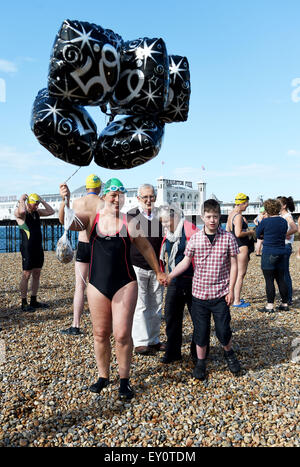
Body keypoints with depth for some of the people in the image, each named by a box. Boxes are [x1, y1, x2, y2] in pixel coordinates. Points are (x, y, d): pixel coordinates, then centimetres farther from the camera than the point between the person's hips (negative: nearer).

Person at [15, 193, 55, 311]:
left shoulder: (37, 212, 13)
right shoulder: (19, 213, -9)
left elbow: (51, 211, 15)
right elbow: (22, 211, -33)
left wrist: (42, 200, 9)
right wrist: (21, 199, -16)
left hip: (38, 248, 8)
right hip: (27, 249, -8)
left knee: (36, 275, 11)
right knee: (26, 275, -3)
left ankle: (33, 301, 20)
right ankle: (24, 304, 6)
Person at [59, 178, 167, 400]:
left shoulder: (129, 223, -2)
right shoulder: (91, 218, 0)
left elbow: (146, 247, 8)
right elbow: (67, 221, -16)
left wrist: (158, 272, 14)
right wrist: (66, 201, -35)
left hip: (125, 284, -1)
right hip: (97, 285, 2)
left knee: (122, 334, -3)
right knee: (100, 334, 12)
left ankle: (124, 379, 18)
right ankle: (103, 376, 32)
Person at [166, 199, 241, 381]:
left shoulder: (228, 238, -4)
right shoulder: (195, 239, -2)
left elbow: (233, 265, 0)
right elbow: (186, 262, 5)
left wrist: (231, 290, -4)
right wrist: (169, 276, -5)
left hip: (221, 294, -1)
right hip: (199, 293, 1)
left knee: (223, 330, 3)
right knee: (201, 330, 10)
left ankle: (229, 353, 35)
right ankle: (201, 362, 31)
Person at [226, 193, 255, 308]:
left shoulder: (231, 214, 11)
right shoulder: (238, 216, -18)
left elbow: (227, 230, 18)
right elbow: (238, 233, -26)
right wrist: (250, 232, -10)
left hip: (235, 245, 10)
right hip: (241, 246, -10)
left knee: (236, 273, 17)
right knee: (241, 274, -4)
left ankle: (235, 298, 26)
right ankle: (237, 301, 1)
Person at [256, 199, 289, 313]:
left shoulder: (265, 221, -13)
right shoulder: (284, 221, 5)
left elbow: (258, 233, 2)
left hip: (269, 254, -6)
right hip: (281, 253, 6)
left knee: (269, 280, -1)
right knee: (280, 279, 14)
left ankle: (270, 306, 2)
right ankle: (285, 304, 21)